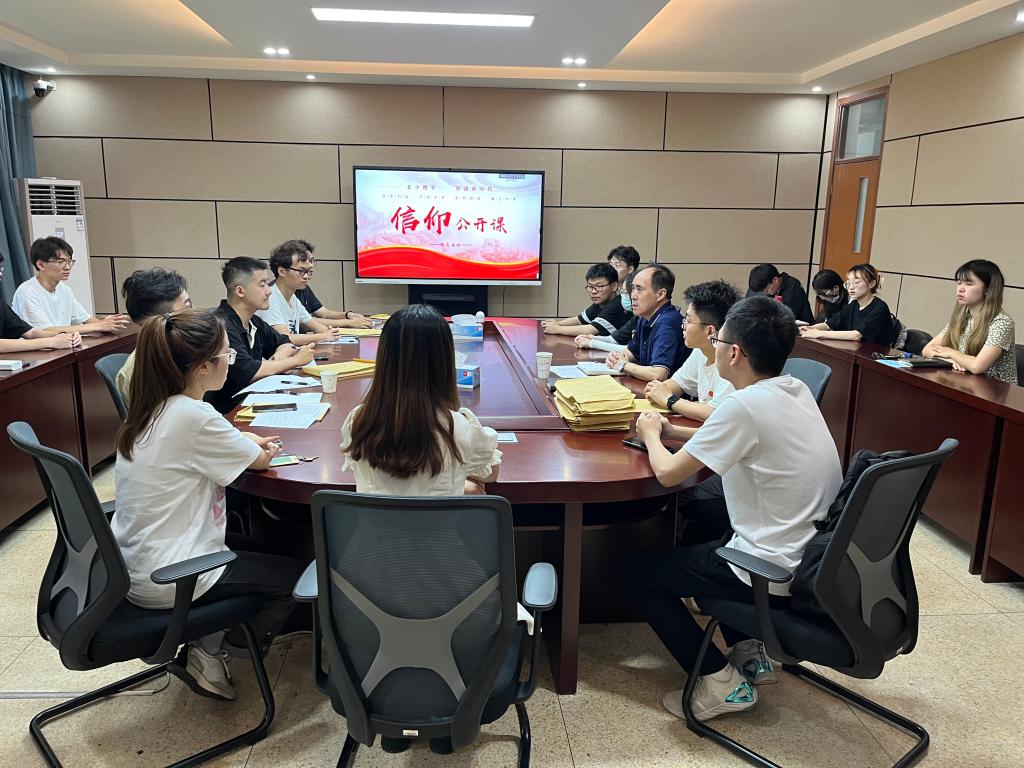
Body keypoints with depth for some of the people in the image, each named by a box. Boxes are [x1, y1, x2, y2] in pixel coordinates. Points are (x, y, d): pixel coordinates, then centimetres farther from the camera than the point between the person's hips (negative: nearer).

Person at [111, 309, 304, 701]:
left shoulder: (150, 409, 1)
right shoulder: (194, 417, -26)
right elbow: (260, 459, -13)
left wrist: (244, 441, 1)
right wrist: (257, 447, 10)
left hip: (132, 566, 9)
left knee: (259, 546, 26)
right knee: (295, 576, 7)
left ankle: (204, 645, 21)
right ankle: (207, 655, 13)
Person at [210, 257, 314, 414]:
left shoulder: (253, 321, 8)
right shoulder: (223, 325, -19)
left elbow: (284, 343, 22)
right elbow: (248, 371, -25)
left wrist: (279, 356, -3)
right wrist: (296, 360, -12)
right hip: (228, 411, -8)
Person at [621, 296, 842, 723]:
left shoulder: (745, 405, -23)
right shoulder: (797, 391, 2)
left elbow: (668, 473, -16)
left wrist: (651, 435, 4)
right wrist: (674, 433, 11)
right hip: (815, 558, 9)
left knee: (634, 569, 7)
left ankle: (719, 680, 7)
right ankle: (748, 651, 27)